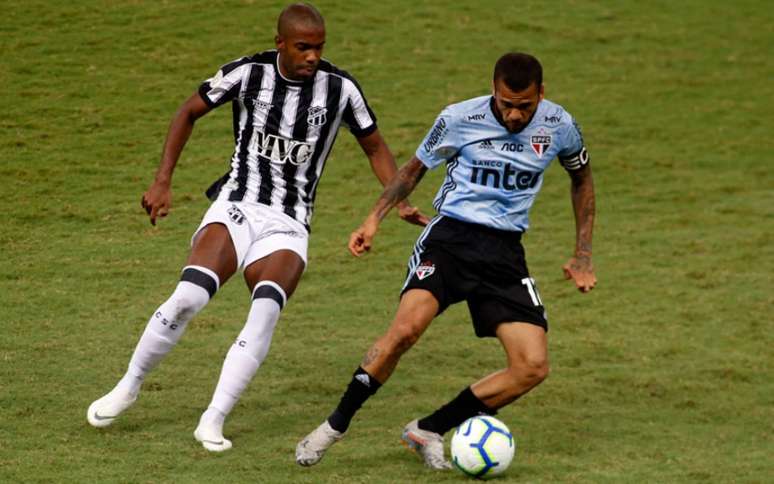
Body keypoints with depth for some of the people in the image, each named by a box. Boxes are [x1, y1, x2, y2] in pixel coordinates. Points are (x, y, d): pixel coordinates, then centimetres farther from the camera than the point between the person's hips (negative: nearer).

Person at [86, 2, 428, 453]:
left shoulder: (340, 88, -3)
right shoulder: (248, 73, -5)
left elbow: (375, 146, 11)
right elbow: (189, 112, 9)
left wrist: (399, 201, -4)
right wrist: (163, 181, 1)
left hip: (288, 226, 1)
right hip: (236, 208, -1)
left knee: (266, 309, -28)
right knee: (188, 297, -24)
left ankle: (213, 421, -22)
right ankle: (128, 388, 0)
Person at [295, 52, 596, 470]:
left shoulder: (558, 126, 0)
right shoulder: (459, 118, -6)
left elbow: (581, 178, 19)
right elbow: (416, 167, 11)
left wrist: (582, 256, 16)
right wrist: (374, 220, 1)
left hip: (505, 251, 3)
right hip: (450, 235, -3)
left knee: (533, 367, -13)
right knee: (408, 326, -30)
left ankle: (428, 430, 1)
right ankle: (335, 425, -12)